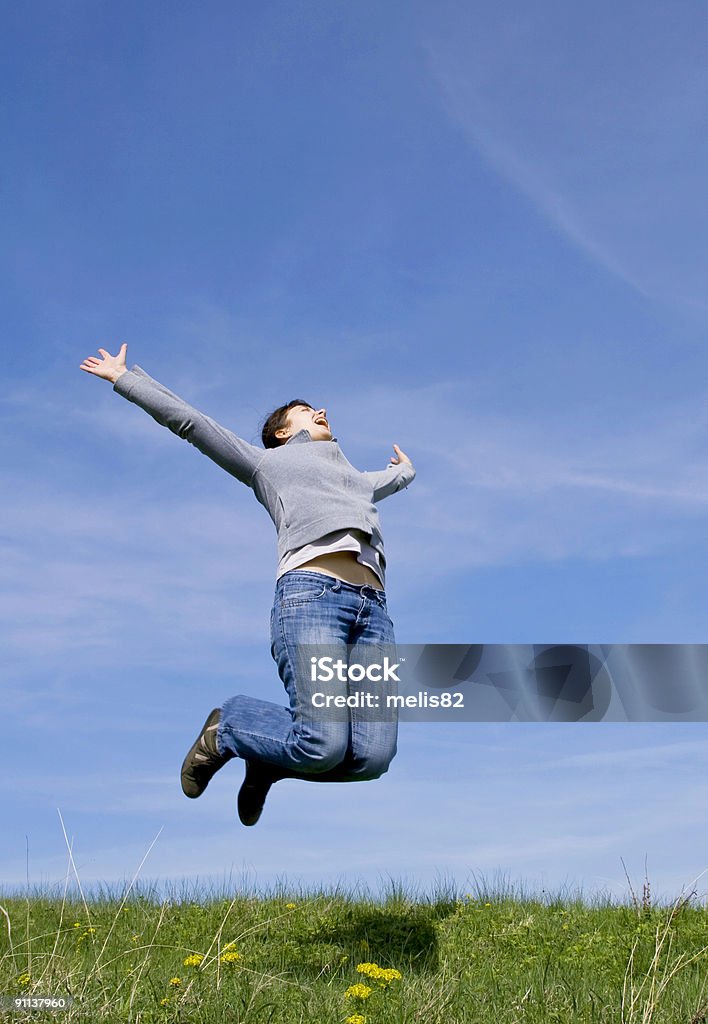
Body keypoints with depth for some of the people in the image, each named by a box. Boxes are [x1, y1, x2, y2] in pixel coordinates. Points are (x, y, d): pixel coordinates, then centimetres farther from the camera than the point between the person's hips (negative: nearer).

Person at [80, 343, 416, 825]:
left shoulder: (358, 479, 40)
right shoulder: (268, 461, 25)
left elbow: (396, 477, 63)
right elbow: (188, 420, 24)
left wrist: (406, 468, 84)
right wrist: (123, 377, 27)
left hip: (373, 608, 6)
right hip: (310, 592, -5)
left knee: (372, 757, -15)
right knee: (324, 747, -23)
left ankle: (272, 757, 15)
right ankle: (228, 727, 8)